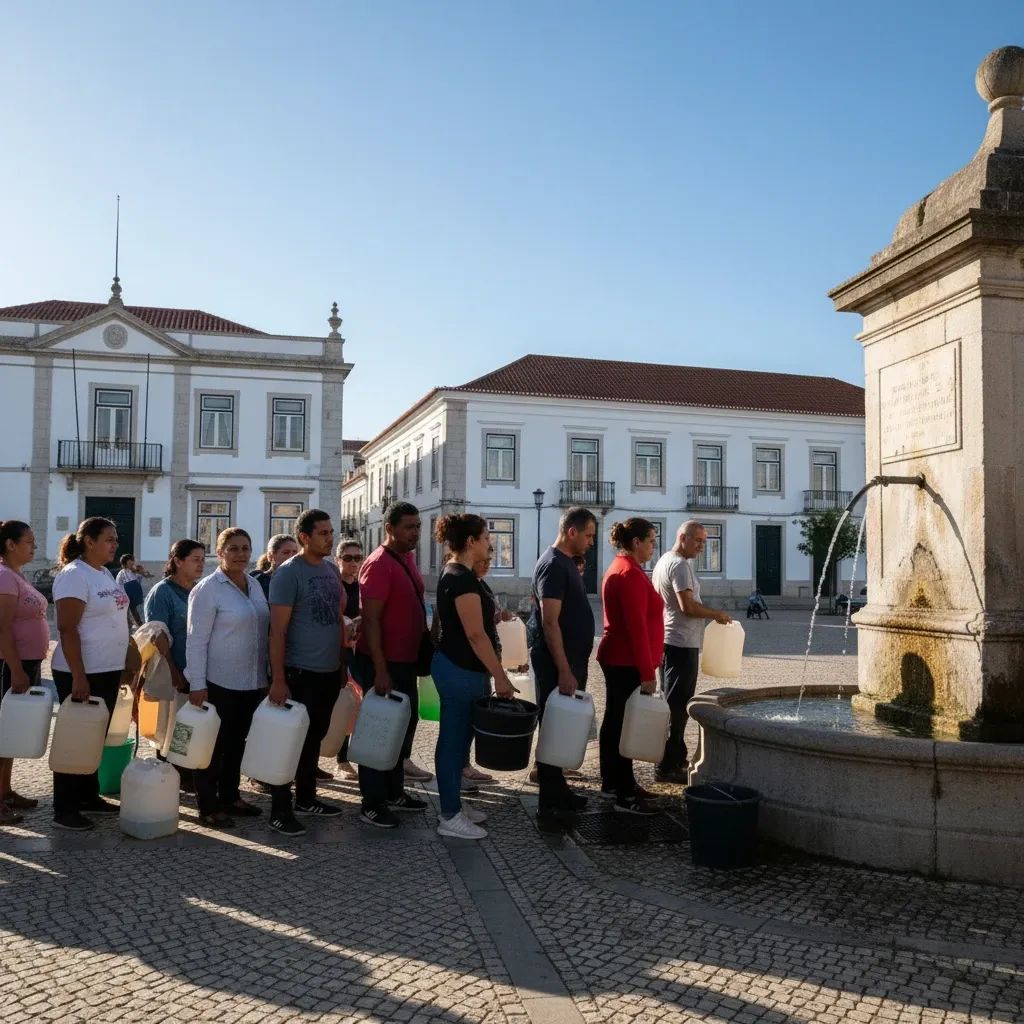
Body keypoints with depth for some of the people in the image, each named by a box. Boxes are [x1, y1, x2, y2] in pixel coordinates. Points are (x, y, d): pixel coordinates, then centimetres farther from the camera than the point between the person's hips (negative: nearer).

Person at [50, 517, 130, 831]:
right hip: (82, 673, -8)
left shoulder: (106, 573, 11)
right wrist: (79, 677, -24)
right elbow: (67, 629, -21)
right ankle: (64, 809, 11)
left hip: (108, 671, 8)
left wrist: (124, 665, 17)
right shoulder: (74, 575, -16)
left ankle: (89, 796, 28)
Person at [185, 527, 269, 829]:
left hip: (252, 681, 7)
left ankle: (230, 796, 30)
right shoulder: (208, 589, -12)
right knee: (215, 745, 3)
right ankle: (208, 807, 14)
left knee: (238, 742, 16)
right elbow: (196, 640, -14)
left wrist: (265, 675, 14)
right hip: (219, 682, -7)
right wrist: (197, 684, -18)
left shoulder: (254, 584, 9)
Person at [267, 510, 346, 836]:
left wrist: (343, 662, 15)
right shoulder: (288, 573, -14)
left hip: (330, 671, 7)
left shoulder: (331, 568, 8)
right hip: (300, 673, -7)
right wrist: (278, 679, -18)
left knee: (314, 738, 18)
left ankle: (306, 798, 32)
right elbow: (277, 631, -16)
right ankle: (280, 811, 13)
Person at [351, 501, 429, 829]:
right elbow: (370, 620, -22)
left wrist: (423, 650, 17)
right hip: (383, 663, -9)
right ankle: (372, 804, 13)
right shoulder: (378, 564, -19)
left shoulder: (407, 559, 9)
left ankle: (394, 792, 31)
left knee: (404, 725, 18)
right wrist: (380, 670, -24)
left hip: (406, 660, 9)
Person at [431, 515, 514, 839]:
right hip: (460, 670, -10)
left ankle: (453, 805, 27)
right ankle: (450, 818, 8)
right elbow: (475, 635, -23)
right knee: (454, 739, -1)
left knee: (458, 738, 16)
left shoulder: (456, 574, 11)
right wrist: (500, 676, -20)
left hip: (461, 668, 10)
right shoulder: (462, 579, -21)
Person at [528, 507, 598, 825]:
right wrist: (563, 671, -24)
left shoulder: (567, 563, 13)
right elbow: (549, 622, -22)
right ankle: (549, 803, 4)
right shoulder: (553, 565, -17)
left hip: (571, 659, 10)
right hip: (556, 663, -10)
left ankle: (558, 789, 26)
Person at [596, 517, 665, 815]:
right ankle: (625, 795, 2)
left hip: (616, 659, 11)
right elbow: (637, 627, -23)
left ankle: (612, 782, 27)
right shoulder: (631, 573, -18)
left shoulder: (619, 568, 15)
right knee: (624, 723, -5)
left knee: (615, 720, 16)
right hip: (627, 662, -11)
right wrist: (647, 672, -22)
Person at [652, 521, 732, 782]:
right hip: (682, 643, -10)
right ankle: (667, 767, -2)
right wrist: (716, 614, -8)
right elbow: (688, 606, -24)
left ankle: (677, 758, 27)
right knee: (678, 706, -6)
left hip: (667, 641, 10)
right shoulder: (680, 565, -16)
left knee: (674, 704, 17)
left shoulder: (664, 561, 15)